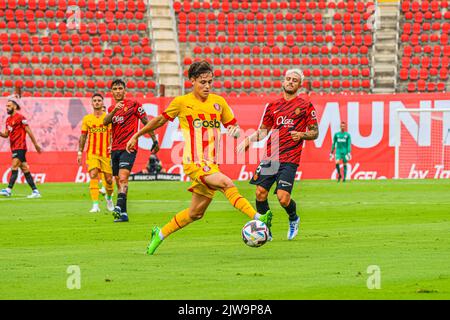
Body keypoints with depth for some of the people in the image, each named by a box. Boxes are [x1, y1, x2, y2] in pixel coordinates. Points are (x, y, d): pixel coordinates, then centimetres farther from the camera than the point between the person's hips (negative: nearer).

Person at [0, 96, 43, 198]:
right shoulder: (8, 119, 16)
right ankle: (35, 191, 8)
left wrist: (36, 145, -8)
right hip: (14, 147, 8)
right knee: (25, 170, 6)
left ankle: (9, 190, -24)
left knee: (14, 167, -16)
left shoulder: (20, 118, -8)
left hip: (20, 147, -8)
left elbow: (29, 131, -8)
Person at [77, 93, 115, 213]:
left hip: (106, 153, 0)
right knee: (93, 177, -15)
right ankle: (95, 205, -18)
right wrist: (80, 152, 8)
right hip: (92, 153, 0)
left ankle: (109, 197, 36)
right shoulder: (87, 119, 8)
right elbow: (83, 137, 12)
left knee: (108, 179, 5)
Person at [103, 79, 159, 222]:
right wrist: (114, 110, -21)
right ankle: (123, 214, 11)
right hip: (115, 149, 6)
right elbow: (105, 122, -4)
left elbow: (146, 122, 5)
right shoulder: (111, 108, 15)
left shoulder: (133, 104, 1)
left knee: (123, 178, -23)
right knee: (118, 181, 7)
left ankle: (119, 206, -37)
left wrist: (155, 140, 5)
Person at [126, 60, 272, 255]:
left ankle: (160, 234, 29)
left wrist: (235, 130, -8)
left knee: (195, 213, 11)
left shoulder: (219, 102, 9)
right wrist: (136, 136, 22)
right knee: (227, 183, -29)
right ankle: (257, 218, -38)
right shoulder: (182, 102, 0)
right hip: (194, 164, -5)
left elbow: (233, 125, 17)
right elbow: (160, 120, 14)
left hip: (211, 165, 5)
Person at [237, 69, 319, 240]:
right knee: (260, 192, -6)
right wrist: (249, 139, 4)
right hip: (270, 157, 4)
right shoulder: (273, 105, 14)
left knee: (283, 197, -13)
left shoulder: (305, 105, 4)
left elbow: (315, 132, 7)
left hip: (289, 160, -4)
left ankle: (293, 219, 20)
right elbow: (263, 131, 22)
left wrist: (301, 135, -12)